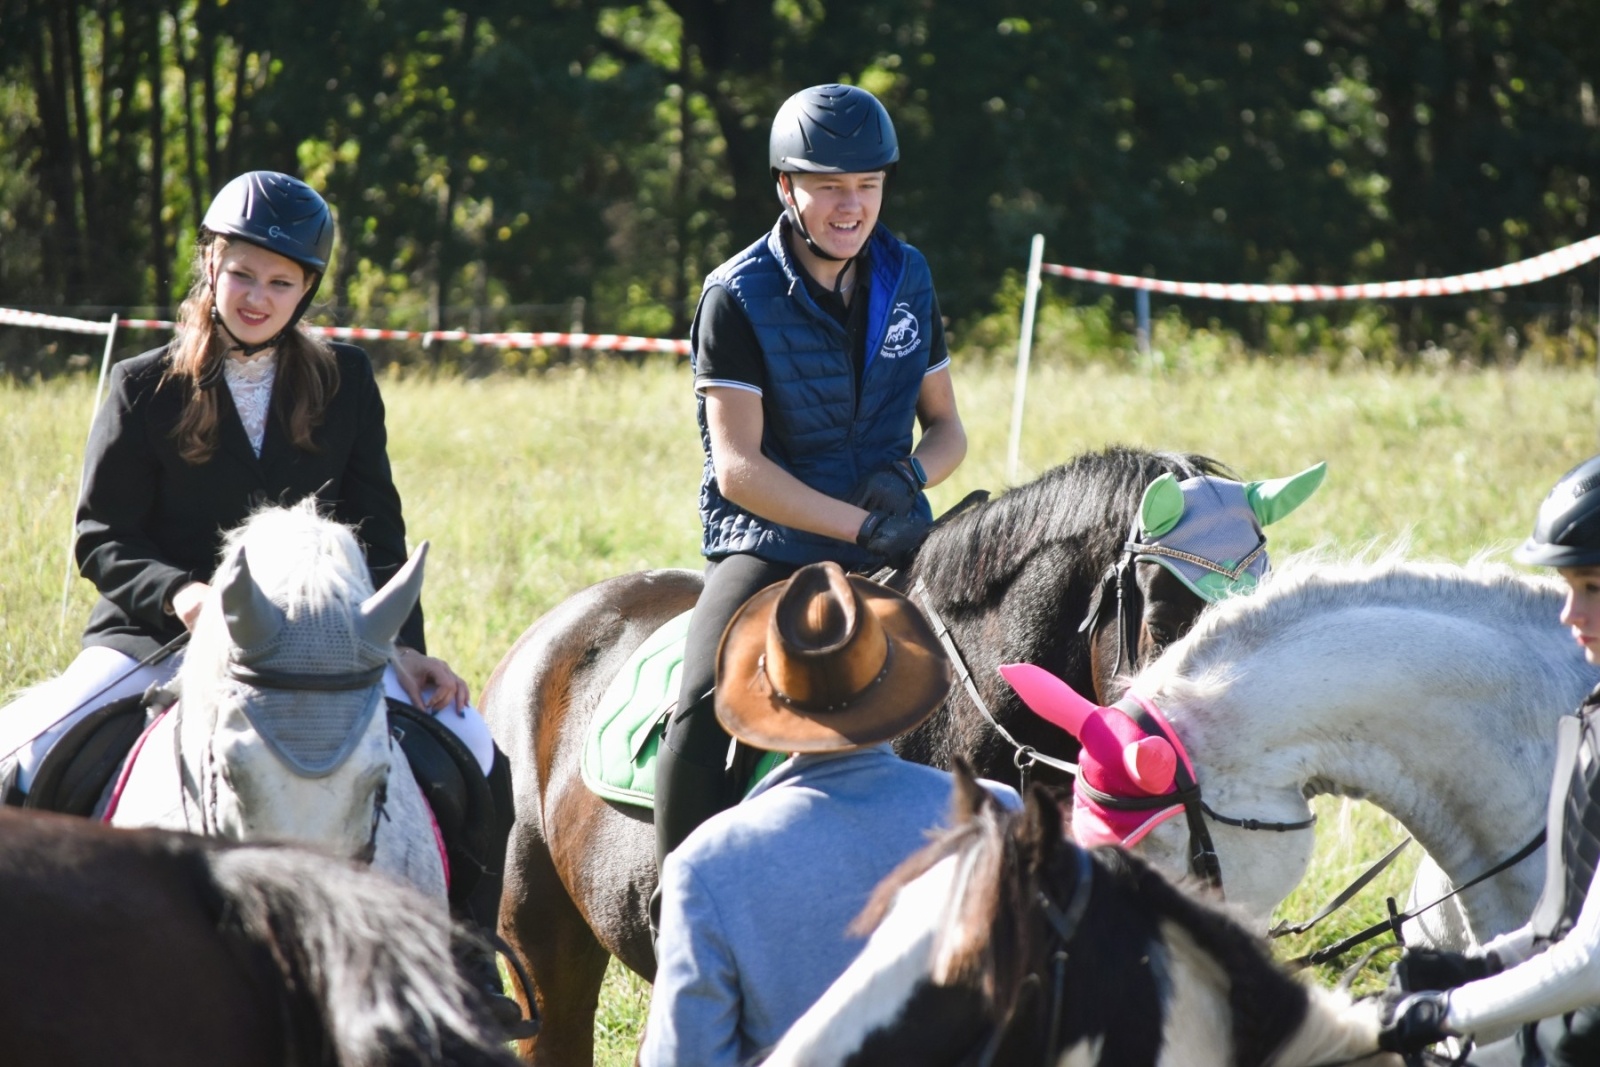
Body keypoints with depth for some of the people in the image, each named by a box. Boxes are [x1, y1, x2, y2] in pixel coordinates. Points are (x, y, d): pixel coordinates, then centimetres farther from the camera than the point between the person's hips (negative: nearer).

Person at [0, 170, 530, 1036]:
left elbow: (375, 534, 10)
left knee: (473, 752, -15)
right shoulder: (142, 390, 1)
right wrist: (181, 594, -20)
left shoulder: (344, 383, 8)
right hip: (157, 635, -2)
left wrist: (403, 647, -4)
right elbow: (100, 540, 0)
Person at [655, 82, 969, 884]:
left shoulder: (906, 280, 8)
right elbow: (738, 467, -14)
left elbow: (947, 425, 15)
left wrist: (913, 473, -9)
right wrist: (862, 525, -21)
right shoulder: (738, 298, -8)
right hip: (769, 545, -5)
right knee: (703, 713, -27)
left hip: (893, 550, 5)